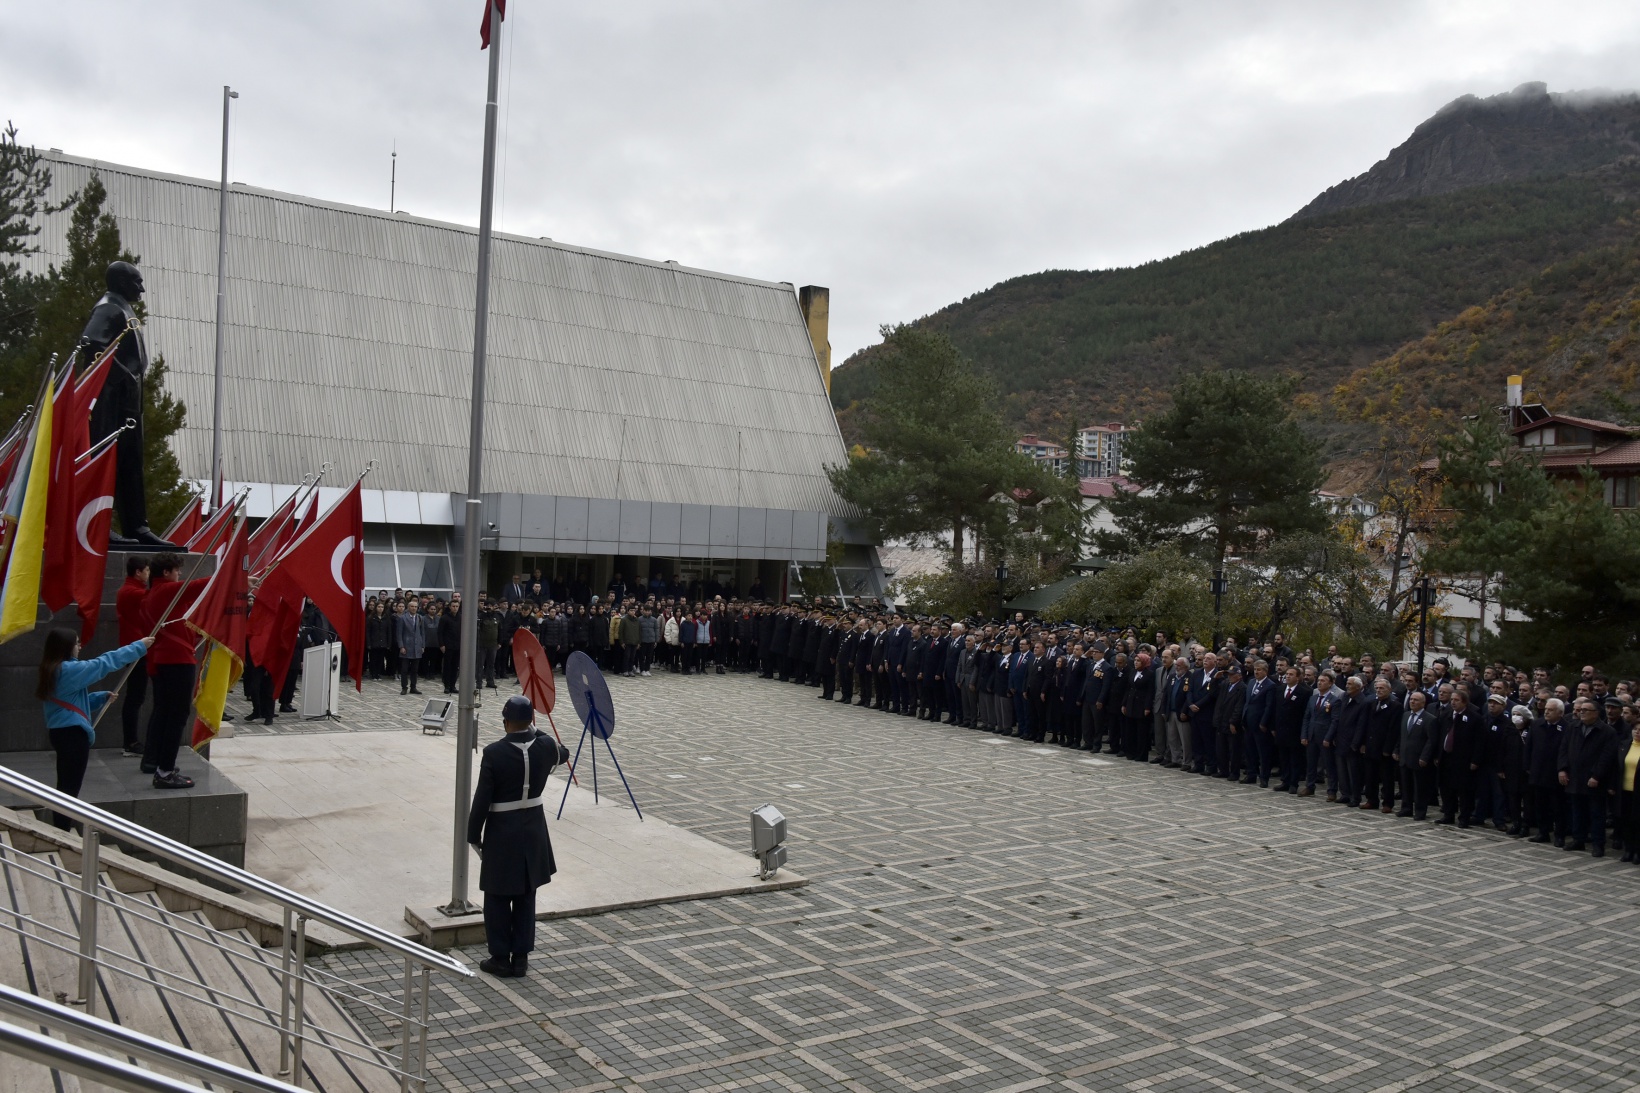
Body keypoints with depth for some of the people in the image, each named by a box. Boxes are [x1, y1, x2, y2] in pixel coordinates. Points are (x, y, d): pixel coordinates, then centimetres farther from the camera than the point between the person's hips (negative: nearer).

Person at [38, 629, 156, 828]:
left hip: (61, 732, 10)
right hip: (72, 734, -10)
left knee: (65, 787, 15)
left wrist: (102, 697, 12)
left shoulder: (54, 670, 12)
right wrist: (138, 647, -10)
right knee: (70, 788, -4)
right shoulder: (69, 669, -17)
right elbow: (105, 663, -16)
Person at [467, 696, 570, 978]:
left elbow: (482, 799, -14)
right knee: (525, 897, 14)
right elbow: (564, 754, 18)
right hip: (533, 830, 4)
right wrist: (535, 731, 17)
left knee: (498, 898, 10)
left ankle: (501, 959, 17)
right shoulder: (545, 746, -7)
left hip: (502, 832, -4)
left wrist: (474, 834, -3)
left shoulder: (494, 753, -18)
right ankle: (521, 957, 20)